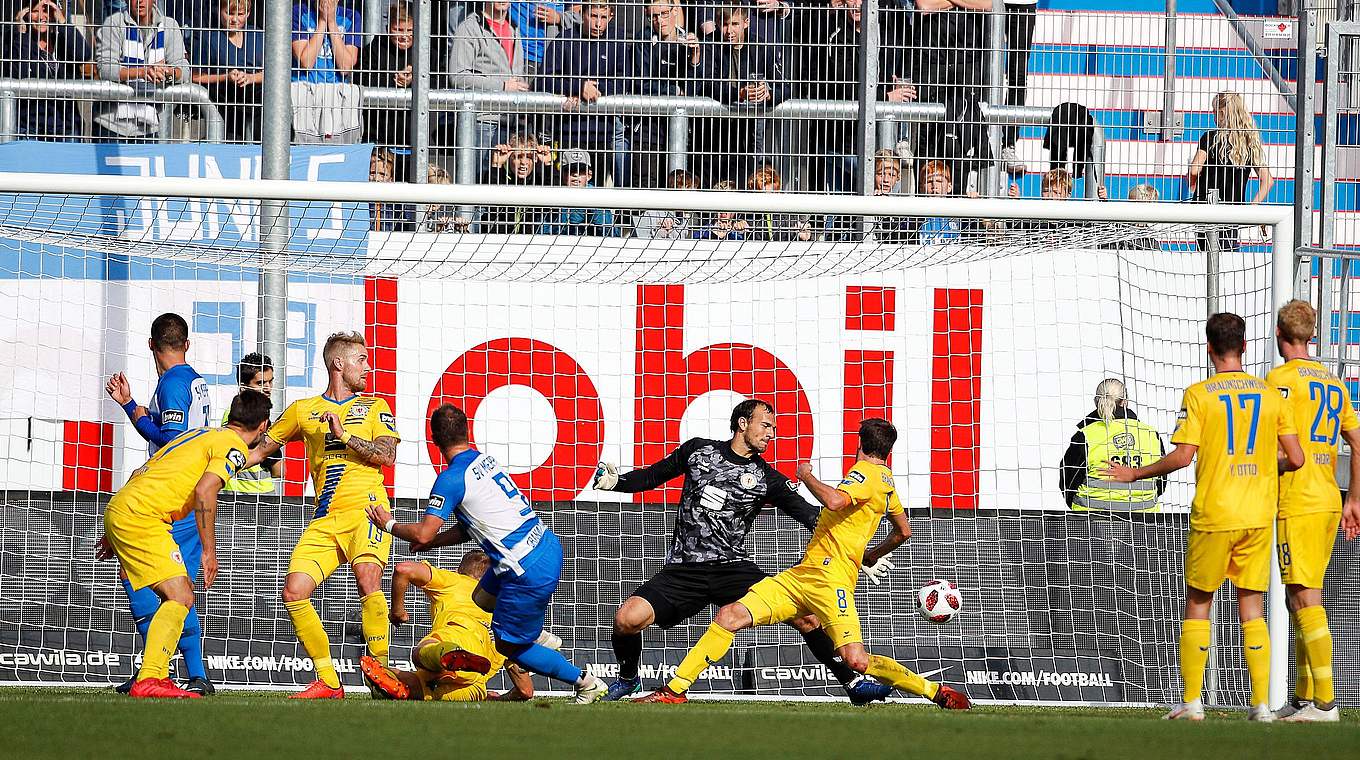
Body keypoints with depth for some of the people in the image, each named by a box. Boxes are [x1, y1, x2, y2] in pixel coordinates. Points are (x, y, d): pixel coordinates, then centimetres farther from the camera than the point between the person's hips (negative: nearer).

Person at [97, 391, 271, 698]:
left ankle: (157, 676, 10)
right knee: (180, 598, -14)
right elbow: (204, 492, -18)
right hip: (141, 515, -9)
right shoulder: (234, 447, -2)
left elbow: (141, 475, 26)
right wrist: (209, 551, -13)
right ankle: (148, 681, -25)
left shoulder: (202, 434, 25)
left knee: (179, 596, 14)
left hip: (119, 507, 9)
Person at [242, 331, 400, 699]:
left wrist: (344, 435, -10)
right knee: (294, 592, -12)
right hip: (325, 519, 3)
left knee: (367, 579, -28)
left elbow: (387, 455, -2)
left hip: (366, 509, -3)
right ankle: (328, 681, -3)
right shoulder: (303, 410, 17)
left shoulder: (374, 406, 13)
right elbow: (261, 449, 24)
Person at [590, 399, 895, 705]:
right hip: (683, 570, 0)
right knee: (628, 618, -24)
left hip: (733, 568, 0)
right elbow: (653, 476, 18)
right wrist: (616, 482, -2)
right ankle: (627, 679, 7)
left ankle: (852, 683, 1)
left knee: (805, 617, -15)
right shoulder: (698, 450, 7)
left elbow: (813, 519, 2)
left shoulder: (767, 479, 5)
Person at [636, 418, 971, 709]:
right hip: (801, 575, 10)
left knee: (856, 660, -20)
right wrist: (873, 555, 51)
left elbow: (833, 500, -27)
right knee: (730, 616, -2)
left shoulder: (867, 472, -8)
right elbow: (903, 531, 35)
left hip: (830, 580, -10)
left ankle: (936, 691, -3)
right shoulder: (887, 482, 20)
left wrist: (807, 476, -9)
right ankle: (674, 690, -2)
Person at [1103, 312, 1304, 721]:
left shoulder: (1199, 394, -7)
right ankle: (1261, 703, 2)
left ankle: (1192, 702, 6)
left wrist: (1135, 474, 0)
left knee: (1198, 606, 8)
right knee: (1252, 609, 8)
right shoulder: (1270, 394, 4)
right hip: (1259, 517, 3)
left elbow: (1183, 456, -14)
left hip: (1213, 517, -3)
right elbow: (1295, 458, 2)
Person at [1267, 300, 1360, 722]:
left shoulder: (1280, 379, -8)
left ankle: (1325, 702, -14)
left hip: (1298, 504, -8)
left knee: (1306, 600, -9)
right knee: (1300, 601, 16)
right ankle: (1304, 698, 18)